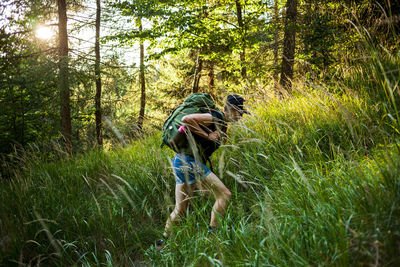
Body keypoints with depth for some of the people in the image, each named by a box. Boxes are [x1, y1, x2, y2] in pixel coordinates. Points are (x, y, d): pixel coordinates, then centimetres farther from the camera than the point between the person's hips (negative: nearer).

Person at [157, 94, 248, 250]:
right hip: (188, 161, -10)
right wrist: (208, 135, -18)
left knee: (180, 211, 16)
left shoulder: (223, 125, 17)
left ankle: (163, 242, 29)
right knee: (225, 195, -8)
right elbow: (186, 119, -23)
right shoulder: (216, 117, -13)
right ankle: (212, 234, -2)